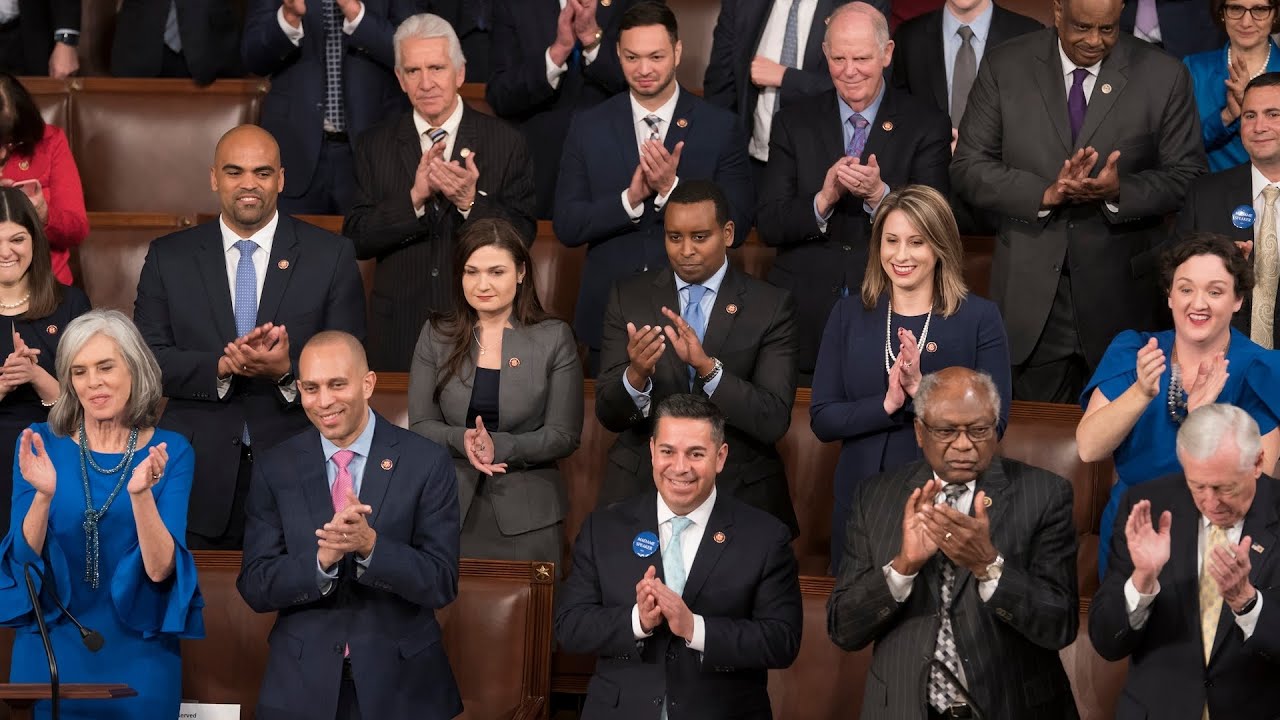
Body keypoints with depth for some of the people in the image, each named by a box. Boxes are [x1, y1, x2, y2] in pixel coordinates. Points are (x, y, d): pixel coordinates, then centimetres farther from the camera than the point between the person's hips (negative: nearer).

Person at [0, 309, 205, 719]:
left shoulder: (171, 452, -4)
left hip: (137, 657, 0)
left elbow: (161, 569, -12)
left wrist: (140, 494, -28)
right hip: (51, 653, 1)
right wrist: (43, 495, -25)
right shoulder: (40, 445, -1)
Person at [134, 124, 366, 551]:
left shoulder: (331, 256, 3)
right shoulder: (169, 258, 7)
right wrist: (222, 366, -17)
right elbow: (147, 359, 0)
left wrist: (287, 372, -20)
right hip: (200, 479, 1)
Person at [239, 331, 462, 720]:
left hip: (402, 686, -1)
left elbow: (442, 584, -11)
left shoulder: (426, 462, -8)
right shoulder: (275, 468, -2)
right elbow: (255, 587, -6)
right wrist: (323, 559, -24)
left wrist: (370, 544, -27)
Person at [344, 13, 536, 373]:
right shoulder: (374, 146, 3)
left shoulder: (505, 142, -2)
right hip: (400, 330, 1)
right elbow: (356, 239, -4)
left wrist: (471, 202, -22)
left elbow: (522, 235, -5)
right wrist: (415, 197, -19)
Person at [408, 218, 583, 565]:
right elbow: (420, 425, 3)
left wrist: (498, 446, -19)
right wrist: (461, 440, -18)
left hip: (527, 515, -1)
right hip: (450, 510, 1)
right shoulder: (436, 336, 5)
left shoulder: (554, 338, -1)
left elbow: (565, 435, -4)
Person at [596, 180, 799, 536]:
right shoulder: (629, 298, 0)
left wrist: (708, 367, -29)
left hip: (739, 493, -1)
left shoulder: (772, 306, -6)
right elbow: (608, 413, -4)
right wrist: (636, 375, -26)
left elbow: (773, 422, -15)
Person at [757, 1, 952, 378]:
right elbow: (770, 227, 0)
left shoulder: (927, 127, 1)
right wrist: (823, 199, -18)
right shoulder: (793, 122, 6)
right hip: (806, 316, 1)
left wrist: (879, 194, -22)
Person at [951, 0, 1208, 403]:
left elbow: (1185, 176, 0)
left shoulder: (1164, 77, -1)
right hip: (1030, 292, 0)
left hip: (1122, 294, 0)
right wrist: (1046, 193, -18)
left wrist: (1120, 190, -20)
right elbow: (968, 169, -2)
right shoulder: (1003, 68, 1)